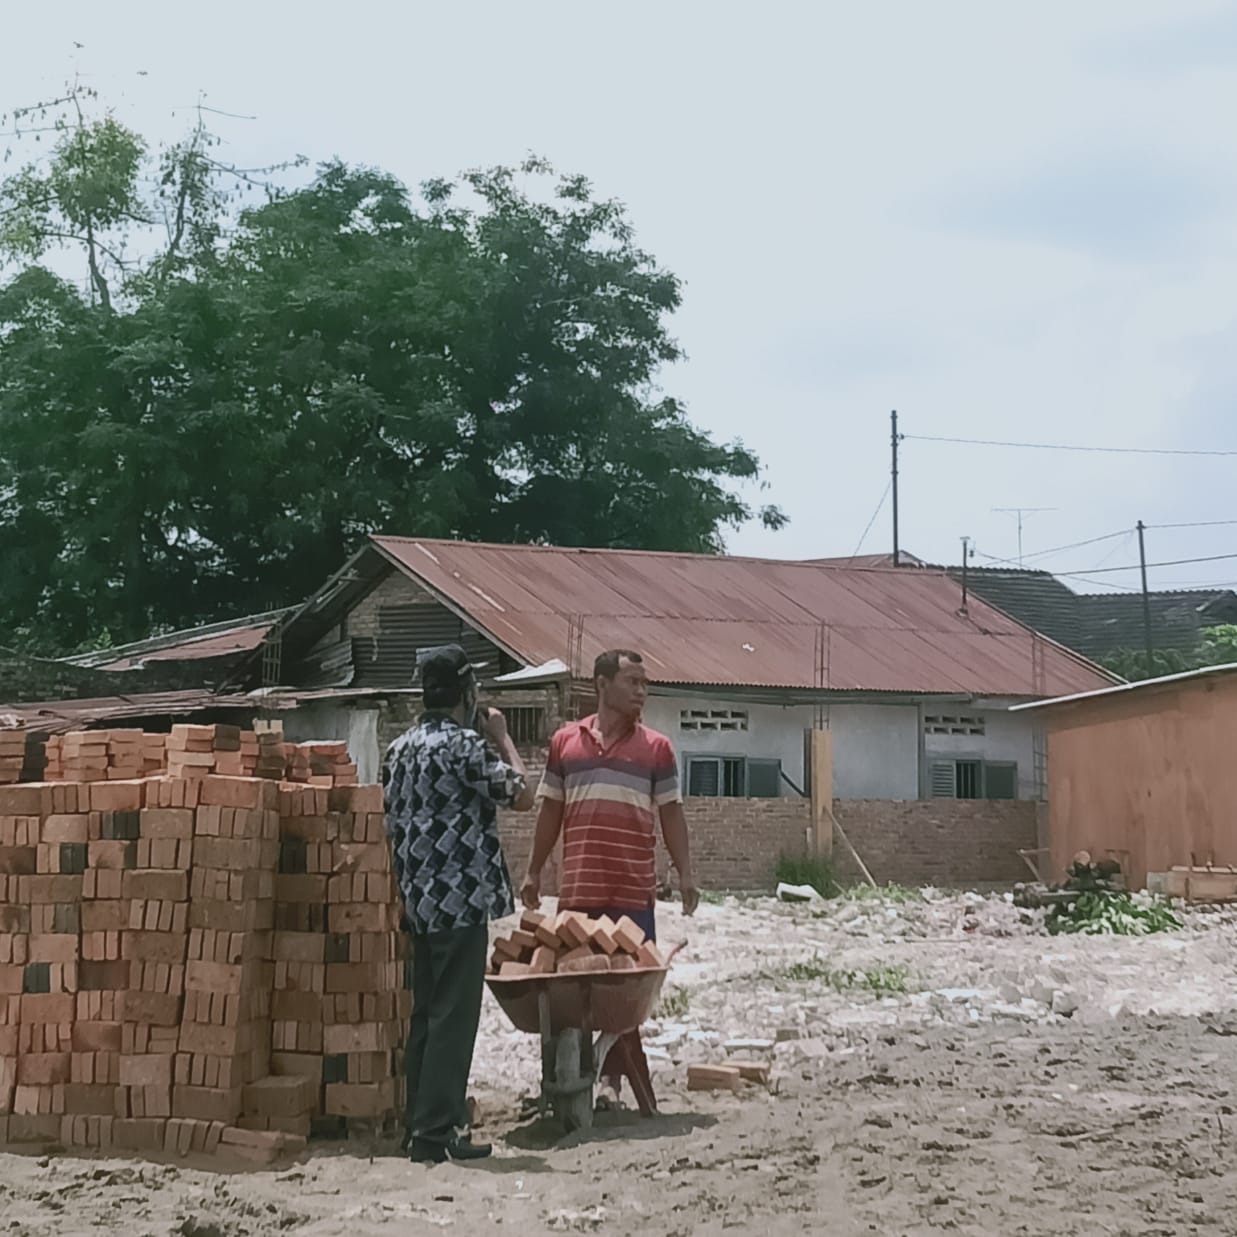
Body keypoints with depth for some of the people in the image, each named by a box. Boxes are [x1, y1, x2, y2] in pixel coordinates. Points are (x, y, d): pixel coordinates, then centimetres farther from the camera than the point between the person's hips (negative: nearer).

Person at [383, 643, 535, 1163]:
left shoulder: (399, 749, 12)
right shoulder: (462, 744, -14)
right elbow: (521, 795, -9)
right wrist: (502, 738, 3)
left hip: (421, 902, 8)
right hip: (462, 901, -8)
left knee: (426, 1016, 13)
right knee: (454, 1019, -5)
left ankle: (419, 1124, 17)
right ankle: (436, 1134, -4)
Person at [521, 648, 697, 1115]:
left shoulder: (656, 748, 6)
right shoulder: (565, 742, 9)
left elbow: (671, 815, 6)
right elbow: (551, 811, 14)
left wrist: (685, 875, -2)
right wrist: (533, 872, 14)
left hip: (634, 893, -1)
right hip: (578, 890, 1)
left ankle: (615, 1077, 10)